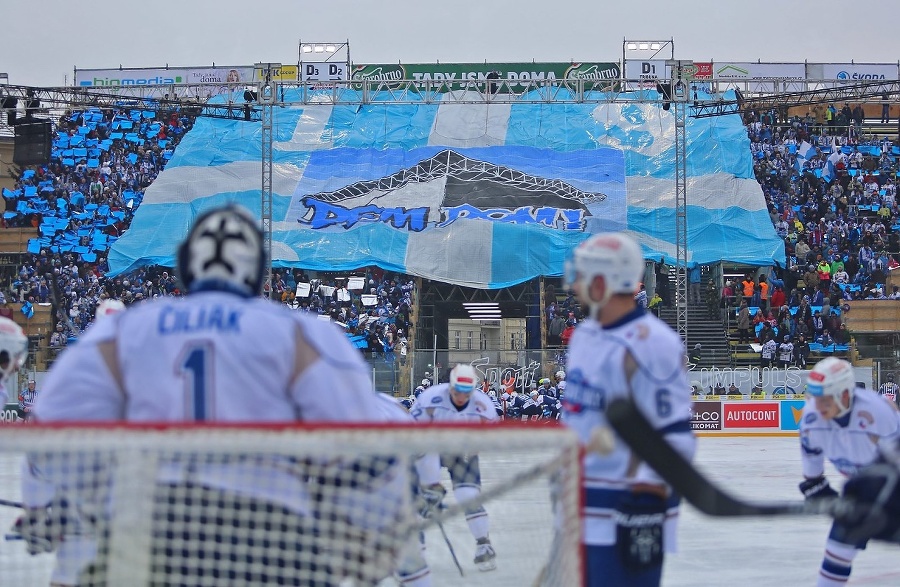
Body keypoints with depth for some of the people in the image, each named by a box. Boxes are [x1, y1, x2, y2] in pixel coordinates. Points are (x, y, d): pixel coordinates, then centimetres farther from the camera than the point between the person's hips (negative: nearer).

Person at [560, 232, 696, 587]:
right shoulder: (586, 334, 11)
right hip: (582, 507, 10)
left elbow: (675, 434, -21)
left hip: (628, 508, -10)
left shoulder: (650, 344, -19)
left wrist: (648, 499, -22)